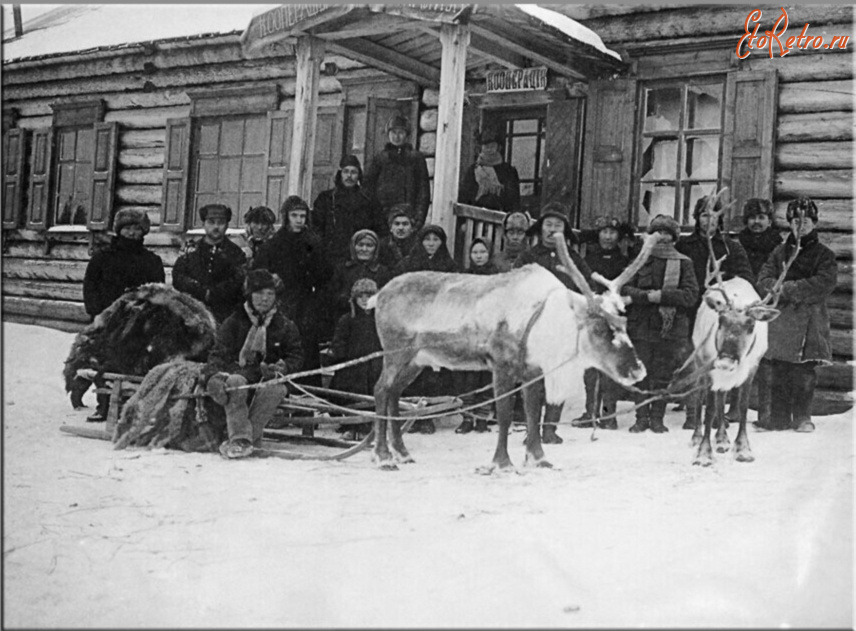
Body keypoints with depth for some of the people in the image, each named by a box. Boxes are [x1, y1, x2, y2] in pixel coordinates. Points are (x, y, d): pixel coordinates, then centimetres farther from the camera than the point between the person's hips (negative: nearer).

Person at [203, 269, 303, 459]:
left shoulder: (285, 327, 11)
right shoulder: (233, 323, 7)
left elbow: (296, 356, 8)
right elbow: (219, 354, 0)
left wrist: (282, 367, -16)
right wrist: (213, 376, -23)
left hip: (268, 378, 0)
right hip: (238, 371, 0)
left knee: (274, 388, -35)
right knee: (235, 382, -36)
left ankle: (252, 435, -33)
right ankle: (241, 438, -41)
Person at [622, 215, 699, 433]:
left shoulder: (683, 263, 5)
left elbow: (691, 295, -4)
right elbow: (625, 288, 0)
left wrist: (662, 296, -15)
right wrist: (647, 296, -17)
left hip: (670, 327, -1)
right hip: (641, 326, 1)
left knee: (663, 375, 2)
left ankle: (657, 417, 12)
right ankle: (641, 417, 10)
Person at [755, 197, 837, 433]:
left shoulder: (823, 254, 5)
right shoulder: (780, 252, 15)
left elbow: (824, 283, -10)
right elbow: (764, 280, 6)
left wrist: (788, 289, -14)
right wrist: (781, 289, -15)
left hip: (809, 323, -3)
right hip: (779, 321, 3)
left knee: (803, 374, -3)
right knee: (778, 373, 2)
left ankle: (802, 417, 8)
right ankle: (778, 416, 10)